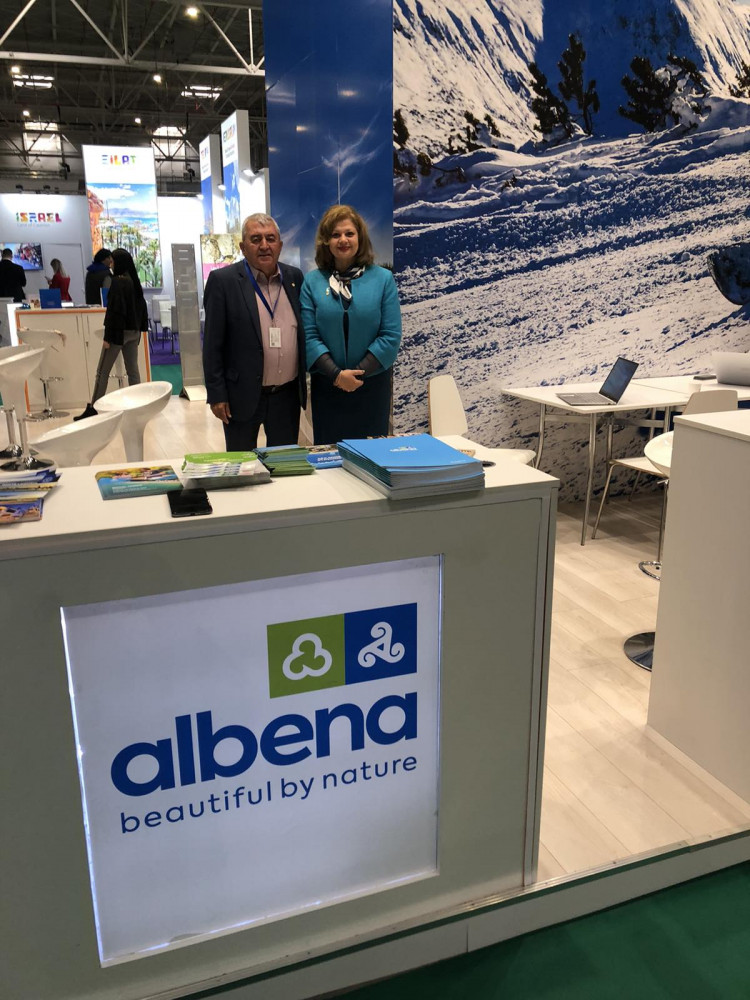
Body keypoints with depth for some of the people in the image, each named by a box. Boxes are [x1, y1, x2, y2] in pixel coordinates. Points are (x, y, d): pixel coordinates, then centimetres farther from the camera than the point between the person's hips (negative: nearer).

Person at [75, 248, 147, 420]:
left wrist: (107, 336, -17)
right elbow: (141, 306, 14)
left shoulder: (117, 282, -14)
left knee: (102, 372, 0)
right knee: (132, 370, 7)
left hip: (119, 331, -7)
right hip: (134, 331, 8)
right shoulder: (135, 281, 9)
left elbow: (114, 310, -19)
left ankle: (93, 409, 3)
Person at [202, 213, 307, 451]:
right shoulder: (223, 280, -7)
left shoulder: (295, 277, 6)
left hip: (288, 395, 4)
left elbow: (304, 332, 12)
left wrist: (305, 383, 9)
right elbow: (213, 344, -7)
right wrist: (216, 395, -10)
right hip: (243, 395, -3)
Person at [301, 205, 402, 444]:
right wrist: (337, 373, -15)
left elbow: (391, 335, -4)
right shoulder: (312, 281, 1)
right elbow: (309, 335, -3)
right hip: (327, 386, 1)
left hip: (373, 383, 0)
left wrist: (358, 372, -12)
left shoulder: (383, 278, -1)